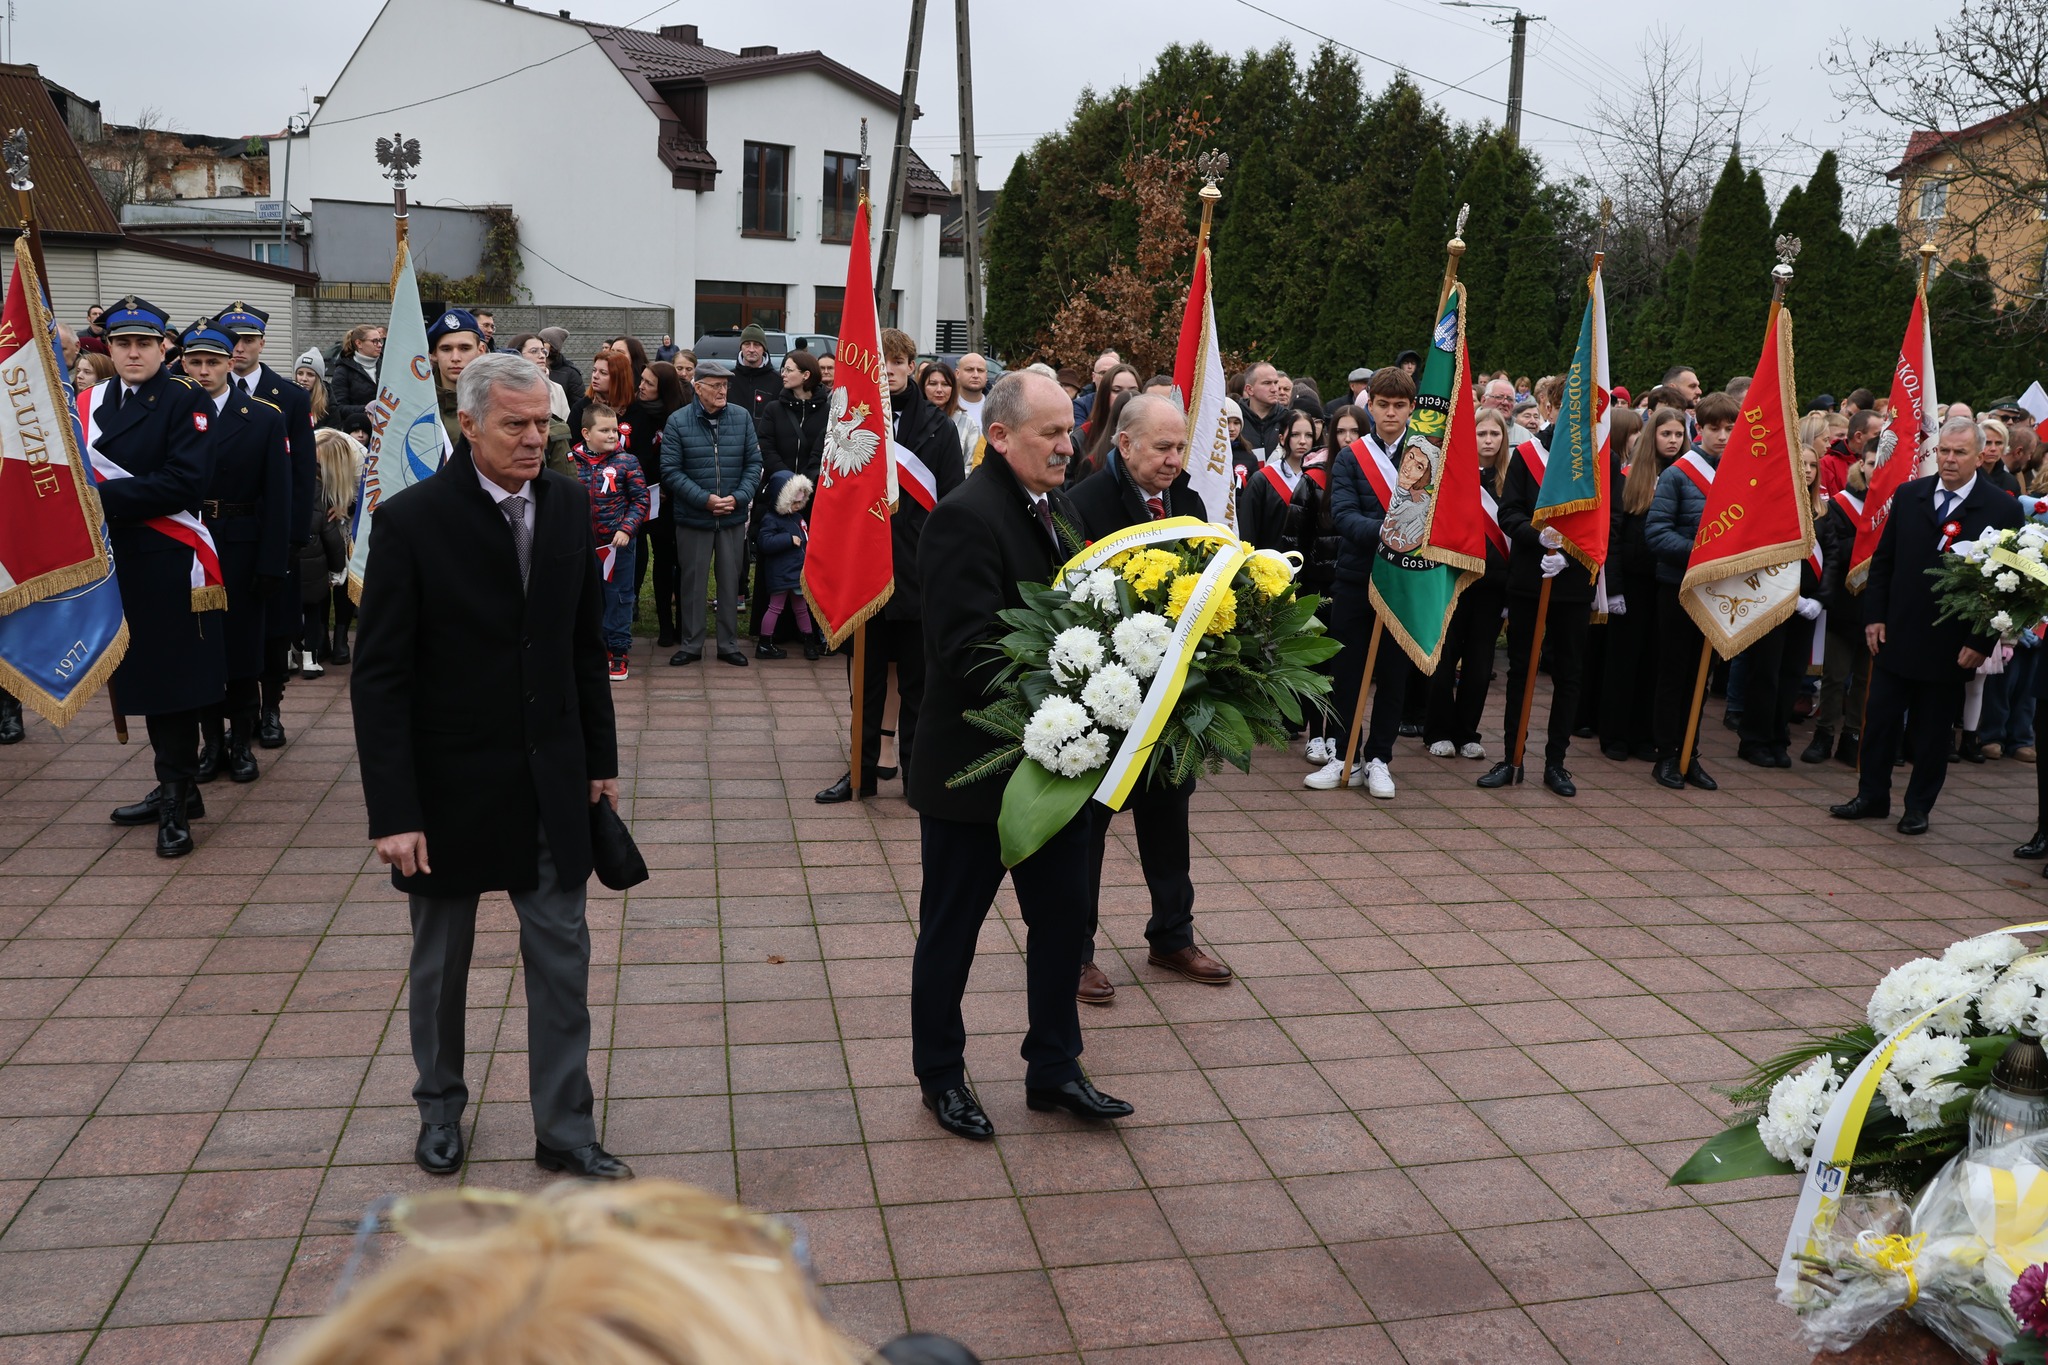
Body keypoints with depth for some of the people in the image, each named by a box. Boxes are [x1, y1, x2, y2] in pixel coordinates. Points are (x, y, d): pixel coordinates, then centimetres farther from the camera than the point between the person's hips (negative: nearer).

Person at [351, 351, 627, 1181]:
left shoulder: (568, 504, -2)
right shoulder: (413, 520, -14)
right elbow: (380, 678, -14)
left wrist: (601, 757, 7)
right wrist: (393, 812, -17)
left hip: (550, 777, 3)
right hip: (451, 780, -3)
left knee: (562, 955, 6)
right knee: (441, 958, 16)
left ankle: (564, 1130, 19)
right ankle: (440, 1105, 38)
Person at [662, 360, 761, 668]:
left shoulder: (742, 418, 2)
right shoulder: (678, 421, -5)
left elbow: (754, 462, 4)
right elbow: (670, 470, -7)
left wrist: (739, 497, -11)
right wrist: (704, 499, -15)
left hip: (734, 517, 2)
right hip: (693, 517, -2)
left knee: (730, 581, 10)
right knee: (693, 582, 7)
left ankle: (729, 645, 21)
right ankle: (690, 645, 19)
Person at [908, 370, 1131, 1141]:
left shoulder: (1059, 511, 8)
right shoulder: (966, 517, -19)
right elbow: (971, 650, -26)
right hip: (976, 767, -8)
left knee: (1063, 918, 17)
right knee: (951, 930, 11)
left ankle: (1053, 1069, 34)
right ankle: (940, 1076, 30)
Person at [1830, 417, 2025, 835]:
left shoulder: (2002, 510, -6)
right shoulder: (1908, 495, 3)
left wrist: (1982, 641, -10)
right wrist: (1874, 615, 1)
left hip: (1951, 644, -3)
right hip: (1896, 634, 3)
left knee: (1933, 730, 9)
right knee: (1881, 719, 8)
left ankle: (1919, 806, 22)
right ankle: (1872, 796, 22)